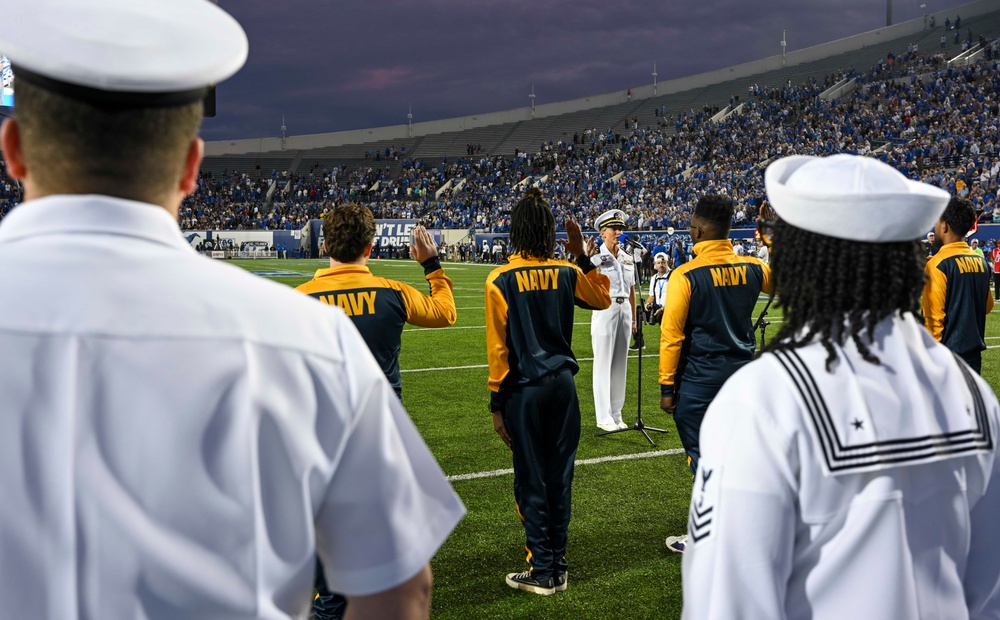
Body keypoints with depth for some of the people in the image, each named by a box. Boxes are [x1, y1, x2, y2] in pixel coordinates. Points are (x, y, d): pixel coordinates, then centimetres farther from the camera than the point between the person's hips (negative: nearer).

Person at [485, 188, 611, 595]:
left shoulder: (501, 280, -10)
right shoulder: (567, 273, -1)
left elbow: (498, 347, -10)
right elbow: (602, 298, 20)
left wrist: (497, 404, -3)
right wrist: (582, 257, 16)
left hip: (523, 390, -4)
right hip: (562, 385, 4)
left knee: (531, 480, 4)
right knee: (560, 476, 11)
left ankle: (542, 572, 11)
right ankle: (558, 567, 21)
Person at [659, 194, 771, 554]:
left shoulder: (686, 276, -14)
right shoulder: (752, 269, 0)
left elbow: (672, 336, -12)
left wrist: (667, 387, -5)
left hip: (700, 379, -5)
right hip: (742, 372, 5)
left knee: (703, 457, 3)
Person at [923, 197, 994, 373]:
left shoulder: (938, 264, -14)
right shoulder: (980, 262, 7)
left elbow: (933, 316, -16)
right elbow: (987, 305, 17)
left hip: (948, 353, -7)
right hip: (974, 352, 7)